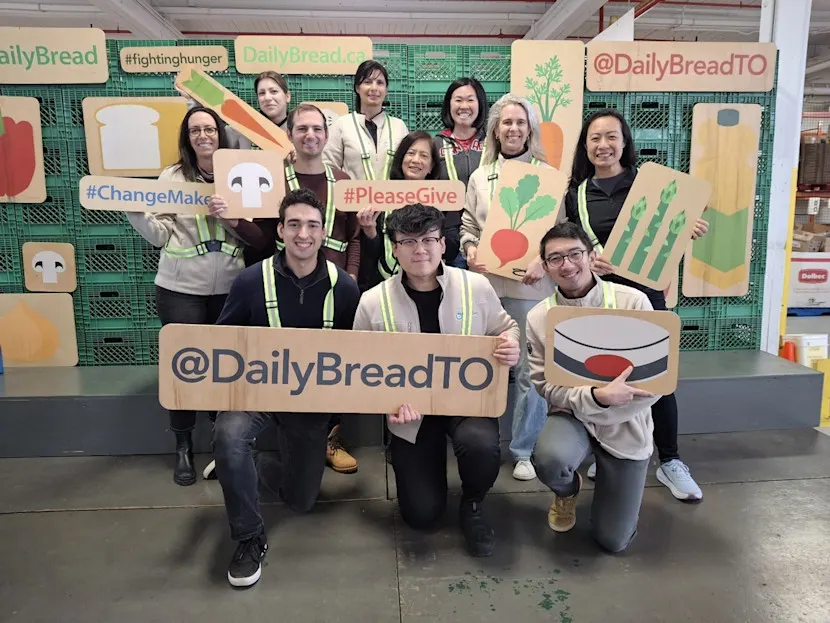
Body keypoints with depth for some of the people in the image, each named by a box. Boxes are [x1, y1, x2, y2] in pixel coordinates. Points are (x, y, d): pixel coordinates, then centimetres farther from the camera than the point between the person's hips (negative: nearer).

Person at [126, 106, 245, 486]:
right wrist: (134, 211, -16)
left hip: (229, 286, 1)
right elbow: (160, 235, 0)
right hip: (180, 288, 0)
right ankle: (183, 448, 19)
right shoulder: (171, 177, 4)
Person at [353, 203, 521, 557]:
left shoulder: (476, 286, -7)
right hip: (412, 412, 0)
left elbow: (505, 327, 9)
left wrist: (511, 345, -15)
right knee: (421, 514, -3)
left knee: (480, 446, -35)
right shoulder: (373, 302, -8)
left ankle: (472, 507, 3)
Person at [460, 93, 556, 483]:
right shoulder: (480, 176, 13)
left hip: (530, 284, -3)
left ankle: (524, 450, 17)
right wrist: (470, 249, -5)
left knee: (529, 369, 1)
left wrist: (543, 261, -16)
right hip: (486, 282, 3)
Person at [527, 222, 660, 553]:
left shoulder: (633, 302, -16)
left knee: (613, 541, 1)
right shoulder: (539, 318, -11)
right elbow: (548, 387, -11)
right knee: (549, 459, -35)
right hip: (571, 416, 1)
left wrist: (597, 413, -19)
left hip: (625, 426, 0)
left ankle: (608, 483, 36)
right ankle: (568, 491, 6)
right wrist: (597, 396, -29)